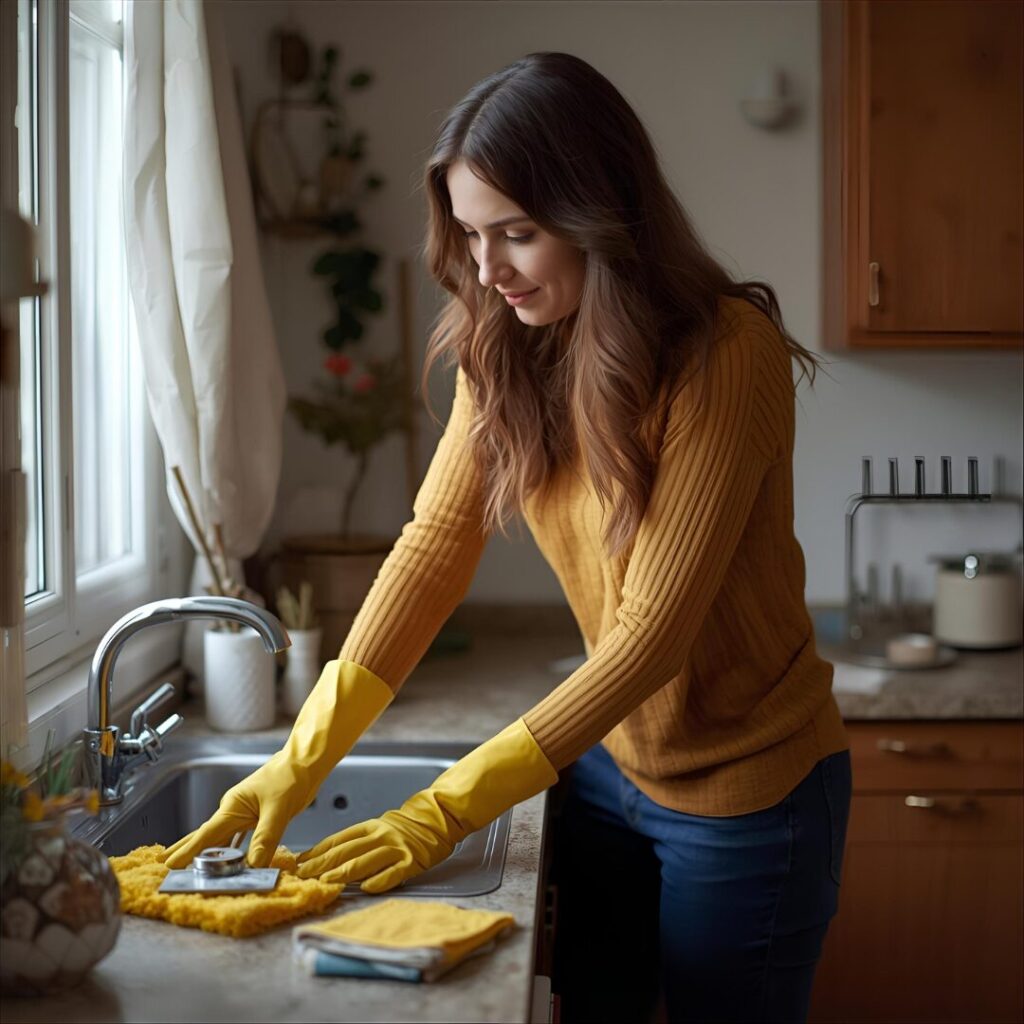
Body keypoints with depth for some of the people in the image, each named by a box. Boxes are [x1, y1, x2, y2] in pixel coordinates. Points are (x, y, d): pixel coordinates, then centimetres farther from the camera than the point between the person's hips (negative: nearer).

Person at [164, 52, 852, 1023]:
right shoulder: (505, 351, -5)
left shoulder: (725, 352, -25)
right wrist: (302, 760, -19)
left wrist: (444, 813, -28)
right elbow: (434, 544, -10)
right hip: (611, 762, 5)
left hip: (747, 793, -5)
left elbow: (654, 631, -27)